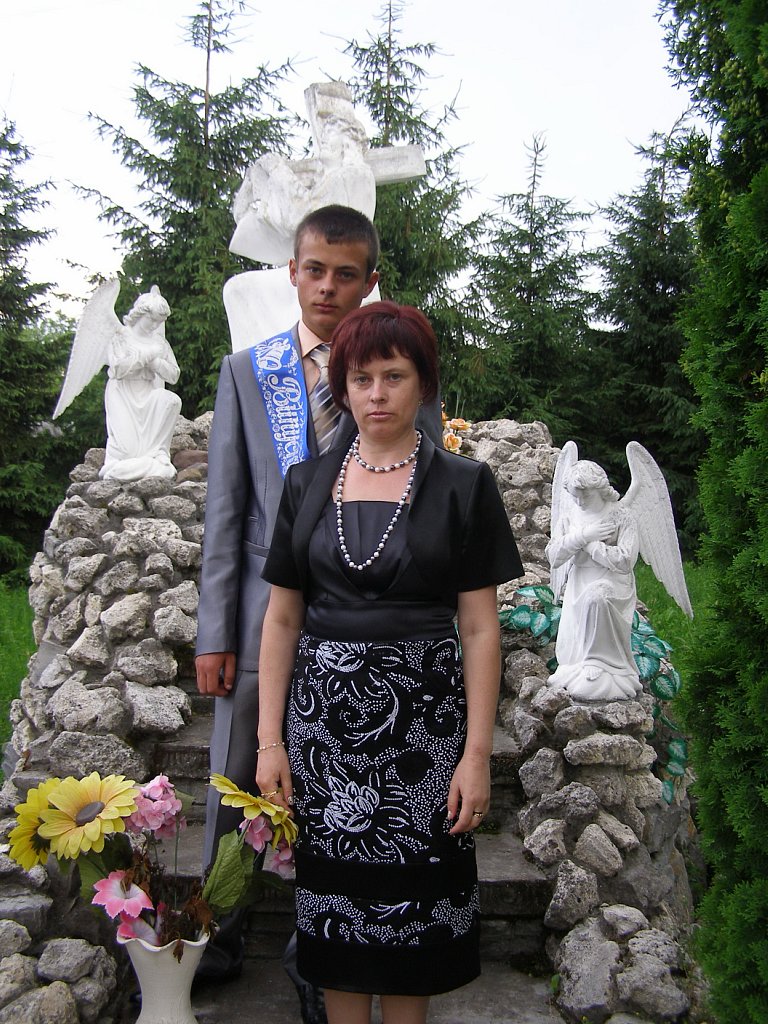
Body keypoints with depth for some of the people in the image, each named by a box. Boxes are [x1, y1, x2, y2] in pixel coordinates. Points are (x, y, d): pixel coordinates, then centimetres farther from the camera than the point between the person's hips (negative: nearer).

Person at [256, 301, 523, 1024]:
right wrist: (270, 739, 1)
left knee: (413, 899, 8)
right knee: (334, 891, 11)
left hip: (422, 718, -2)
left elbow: (480, 629, -3)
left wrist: (476, 753, -8)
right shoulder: (307, 483, 6)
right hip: (322, 714, 2)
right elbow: (281, 618, 6)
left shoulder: (462, 485, -2)